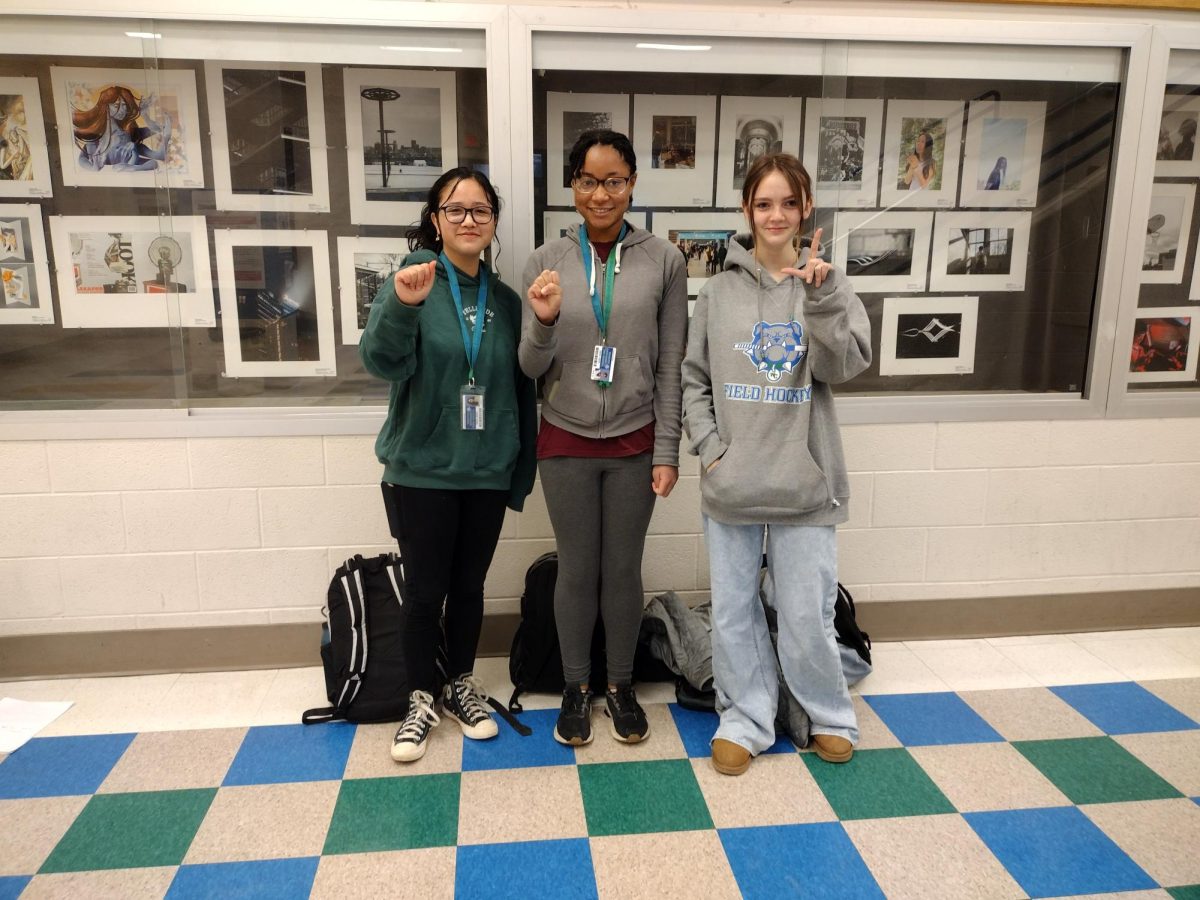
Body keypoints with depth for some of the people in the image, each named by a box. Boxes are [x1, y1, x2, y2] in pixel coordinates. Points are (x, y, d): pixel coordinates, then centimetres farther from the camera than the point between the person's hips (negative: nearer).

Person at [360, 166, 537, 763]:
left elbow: (522, 389, 11)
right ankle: (422, 699, 26)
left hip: (487, 473, 3)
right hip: (422, 472, -3)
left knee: (469, 586, 14)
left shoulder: (504, 299, 6)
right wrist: (402, 305, -41)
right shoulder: (412, 281, -6)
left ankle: (461, 685, 33)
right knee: (424, 592, 6)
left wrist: (522, 471, 11)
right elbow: (381, 361, -21)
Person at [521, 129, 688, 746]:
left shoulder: (663, 261, -4)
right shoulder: (546, 262, -3)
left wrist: (667, 452, -3)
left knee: (623, 569, 12)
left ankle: (620, 685, 32)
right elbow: (532, 370, -2)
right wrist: (543, 323, -22)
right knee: (577, 571, 11)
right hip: (567, 443, 0)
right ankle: (576, 687, 31)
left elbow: (670, 366, -1)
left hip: (634, 443, 0)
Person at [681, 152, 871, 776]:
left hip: (803, 482, -1)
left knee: (807, 617, 7)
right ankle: (745, 719, 30)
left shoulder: (826, 284, 3)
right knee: (733, 613, 11)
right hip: (729, 484, 2)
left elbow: (846, 365, -11)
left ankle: (829, 715, 33)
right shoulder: (720, 291, 4)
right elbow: (692, 378, 7)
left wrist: (823, 296, -23)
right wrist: (709, 446, -4)